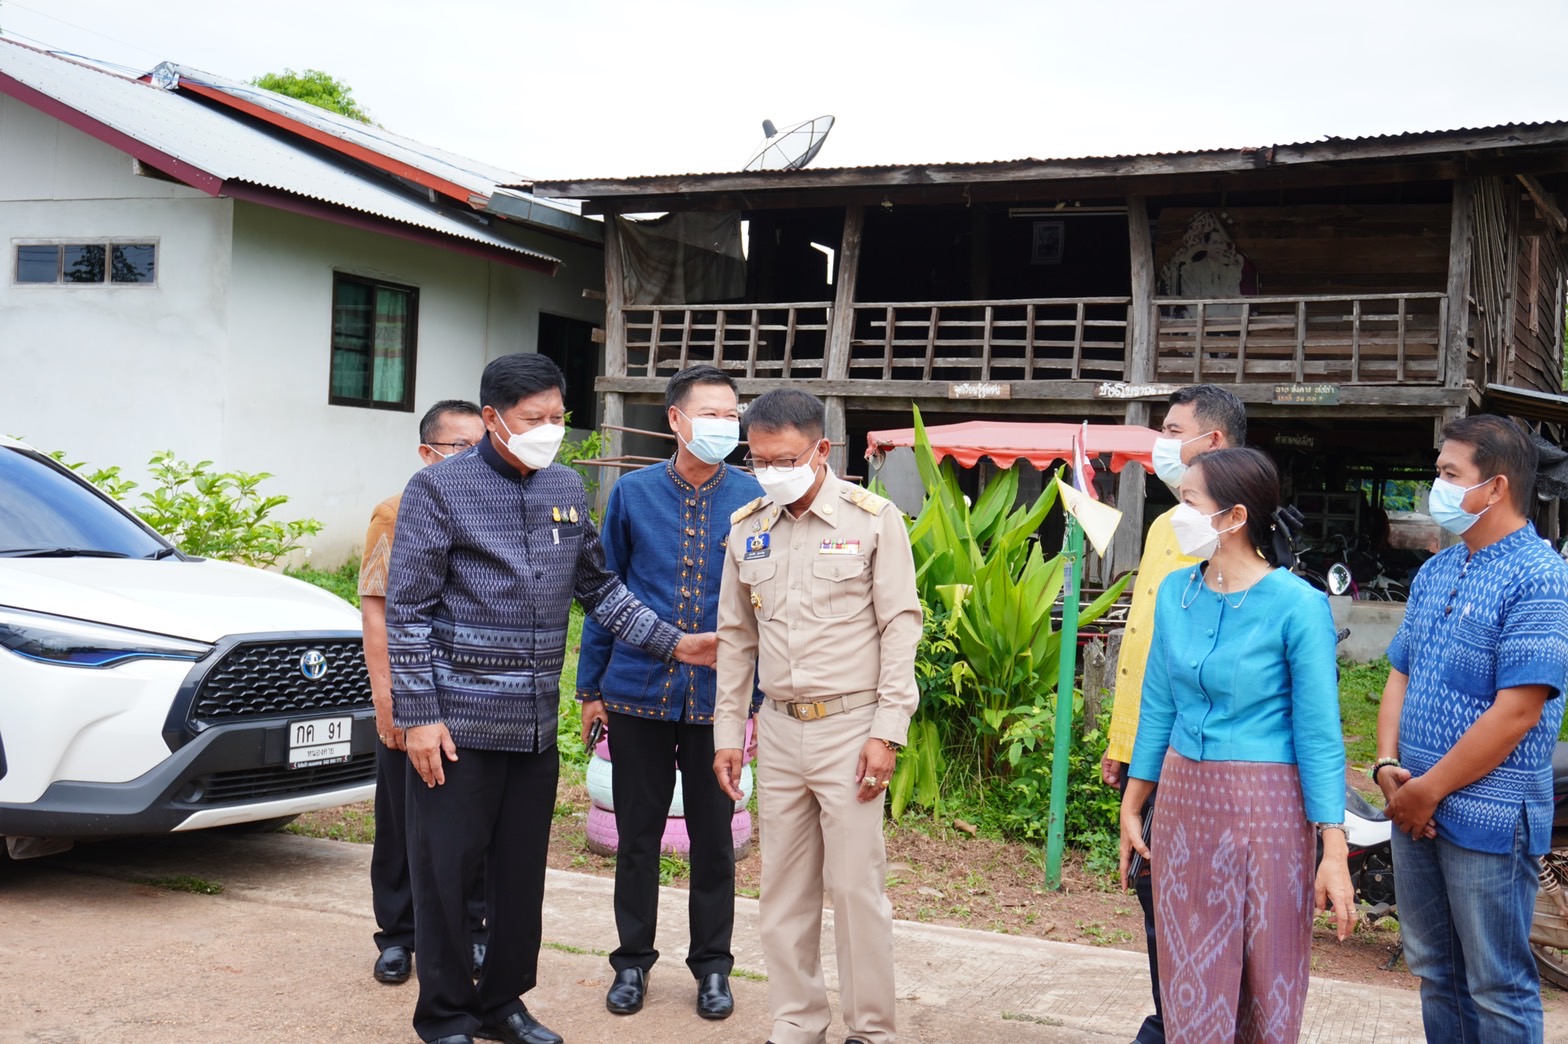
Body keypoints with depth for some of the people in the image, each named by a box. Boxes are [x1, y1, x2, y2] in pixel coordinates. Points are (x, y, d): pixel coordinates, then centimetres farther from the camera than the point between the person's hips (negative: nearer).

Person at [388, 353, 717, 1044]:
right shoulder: (440, 489, -6)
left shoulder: (567, 488, 11)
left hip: (536, 721, 5)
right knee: (446, 870, 2)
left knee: (523, 870, 13)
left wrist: (673, 643, 10)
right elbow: (408, 611, -8)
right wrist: (419, 716, -13)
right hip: (459, 719, -5)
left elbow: (599, 587, 19)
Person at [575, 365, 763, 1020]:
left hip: (717, 698, 0)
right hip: (638, 694, 1)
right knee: (637, 834, 11)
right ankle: (633, 959, 27)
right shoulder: (633, 493, 0)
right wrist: (591, 686, 6)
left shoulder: (751, 499, -3)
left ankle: (712, 964, 26)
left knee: (713, 836, 10)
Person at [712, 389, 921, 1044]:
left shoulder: (874, 520, -6)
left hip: (850, 727, -4)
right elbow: (736, 637, 13)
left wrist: (886, 733, -11)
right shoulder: (747, 527, 7)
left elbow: (900, 627, -6)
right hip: (778, 730, 5)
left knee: (856, 886, -1)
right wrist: (727, 733, 11)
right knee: (784, 889, 10)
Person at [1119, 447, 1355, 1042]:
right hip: (1183, 802, 5)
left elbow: (1319, 735, -12)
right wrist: (1131, 808, 13)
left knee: (1266, 991, 8)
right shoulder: (1175, 593, 3)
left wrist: (1334, 853, -14)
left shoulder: (1296, 605, -13)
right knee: (1192, 981, 13)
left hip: (1263, 808, -5)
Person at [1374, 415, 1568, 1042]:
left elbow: (1516, 712, -21)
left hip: (1487, 818, -8)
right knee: (1434, 969, 18)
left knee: (1497, 986, 4)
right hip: (1416, 809, 8)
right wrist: (1388, 766, -1)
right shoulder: (1436, 572, 11)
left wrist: (1429, 790, -17)